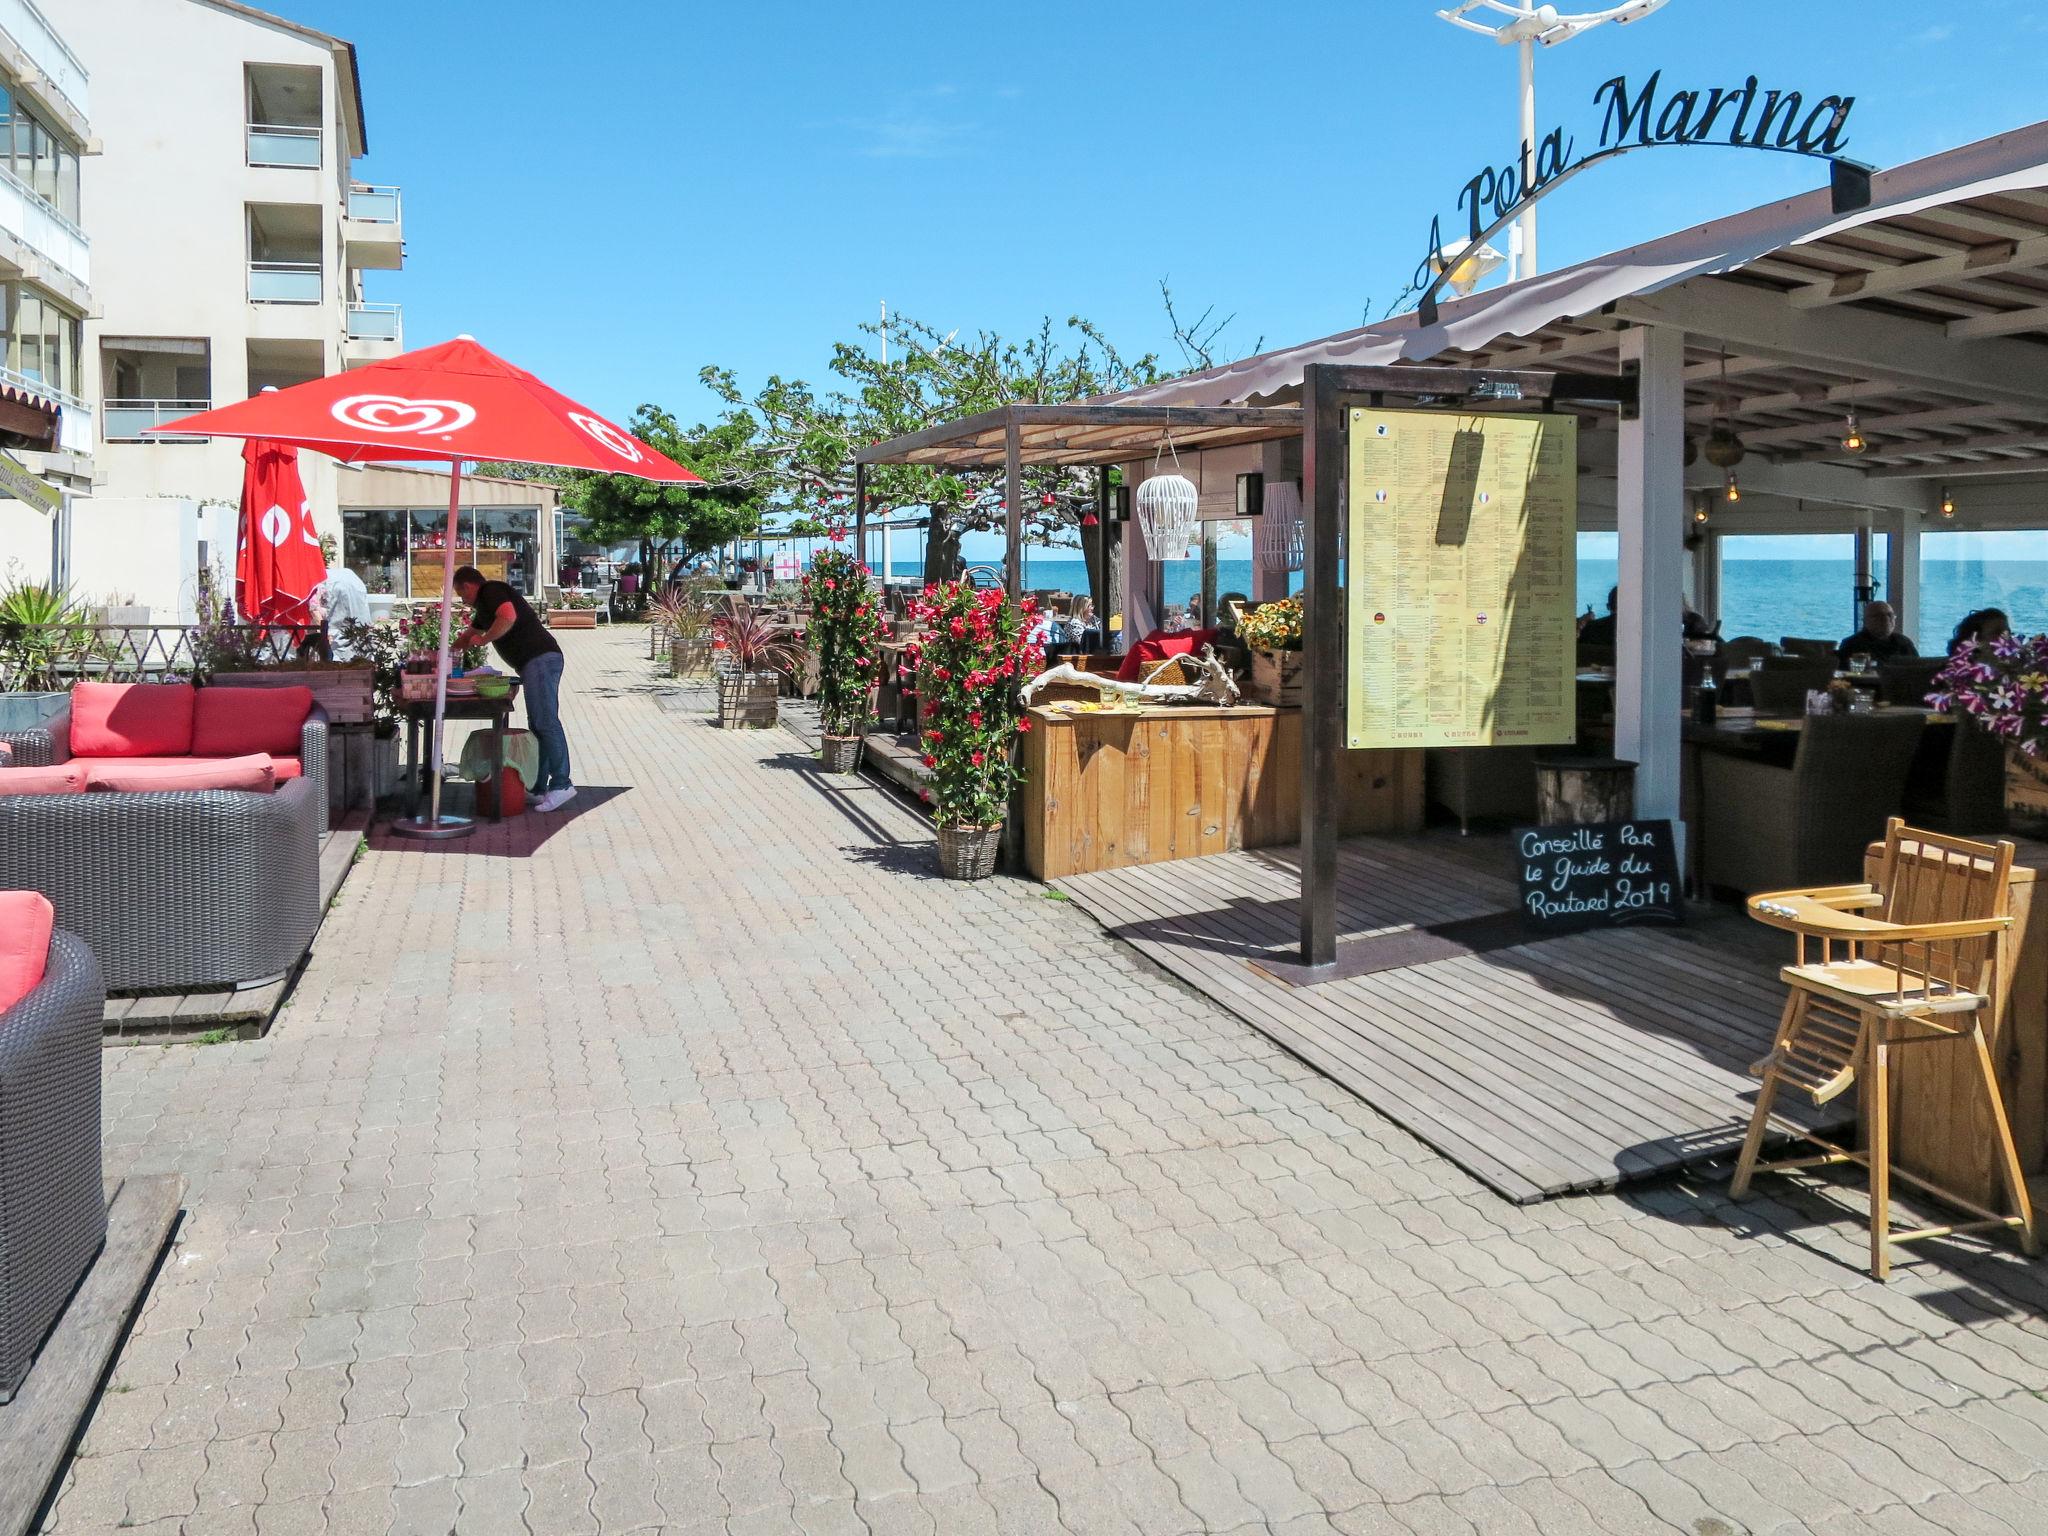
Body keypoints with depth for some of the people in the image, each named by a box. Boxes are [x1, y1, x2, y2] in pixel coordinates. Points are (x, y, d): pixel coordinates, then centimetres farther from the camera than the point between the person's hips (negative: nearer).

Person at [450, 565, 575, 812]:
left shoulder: (492, 591, -1)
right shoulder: (484, 605, 31)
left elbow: (509, 616, -21)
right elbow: (469, 635, 47)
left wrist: (483, 639, -8)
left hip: (539, 659, -11)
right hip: (536, 662, 11)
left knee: (546, 722, -15)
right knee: (538, 726, 8)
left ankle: (561, 784, -20)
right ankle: (540, 789, 8)